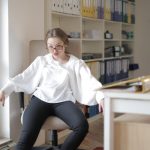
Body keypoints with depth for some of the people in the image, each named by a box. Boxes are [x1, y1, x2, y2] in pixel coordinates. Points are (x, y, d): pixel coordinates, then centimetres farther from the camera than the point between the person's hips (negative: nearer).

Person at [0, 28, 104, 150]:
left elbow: (89, 81, -3)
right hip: (40, 99, 1)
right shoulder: (41, 60, 16)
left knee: (82, 126, -30)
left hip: (63, 101, 0)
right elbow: (23, 77, 15)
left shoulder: (76, 63, 9)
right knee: (27, 134, -27)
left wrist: (100, 96, -22)